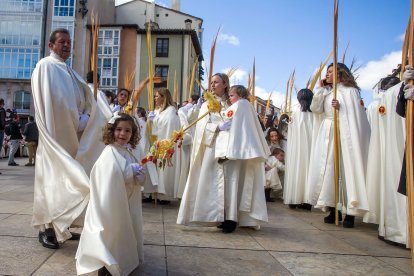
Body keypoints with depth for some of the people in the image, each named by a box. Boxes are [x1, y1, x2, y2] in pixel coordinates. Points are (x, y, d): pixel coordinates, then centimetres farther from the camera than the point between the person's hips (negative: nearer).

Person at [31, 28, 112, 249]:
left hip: (72, 135, 8)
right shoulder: (45, 66, -5)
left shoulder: (69, 72, 19)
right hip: (55, 134, -8)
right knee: (52, 179, -5)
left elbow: (87, 99, 12)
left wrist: (84, 119, -6)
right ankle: (46, 228, 3)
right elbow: (52, 101, -16)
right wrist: (76, 123, -14)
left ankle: (61, 226, 17)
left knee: (66, 180, 9)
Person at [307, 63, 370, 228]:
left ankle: (350, 212, -2)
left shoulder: (350, 91, 3)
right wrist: (321, 89, 6)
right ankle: (332, 209, 6)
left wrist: (340, 108, -17)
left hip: (344, 133, -5)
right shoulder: (326, 93, 19)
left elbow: (356, 115, -4)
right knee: (327, 169, 0)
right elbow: (316, 109, 6)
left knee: (346, 168, -7)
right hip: (326, 134, 6)